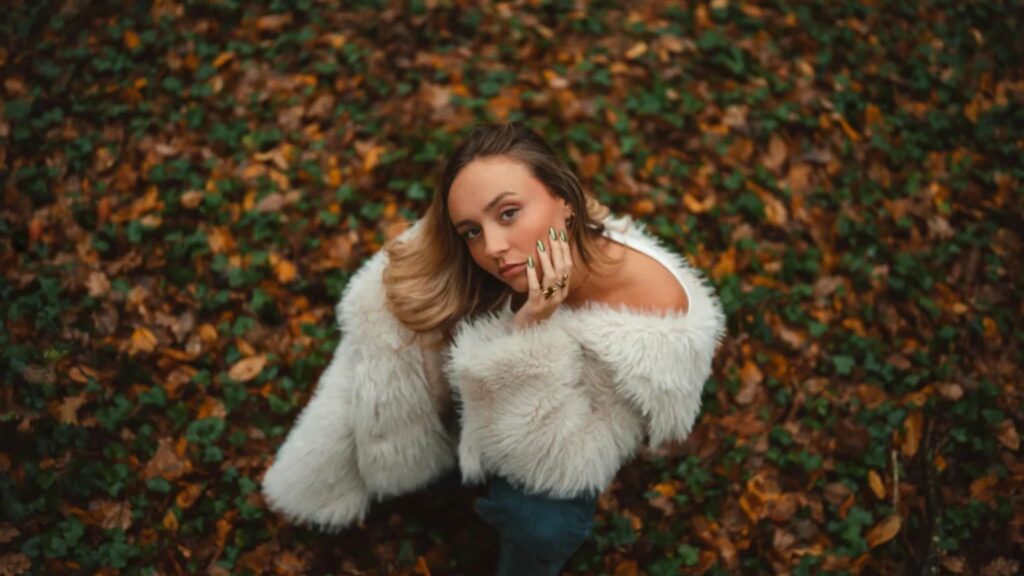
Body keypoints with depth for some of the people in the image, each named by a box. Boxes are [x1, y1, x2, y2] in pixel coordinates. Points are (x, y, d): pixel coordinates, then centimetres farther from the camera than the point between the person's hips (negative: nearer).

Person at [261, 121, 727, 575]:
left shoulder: (653, 305, -36)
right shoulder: (458, 272, -30)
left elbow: (552, 458, -31)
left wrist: (531, 334, -43)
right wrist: (310, 477, -7)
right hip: (475, 408, 4)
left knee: (543, 523, -30)